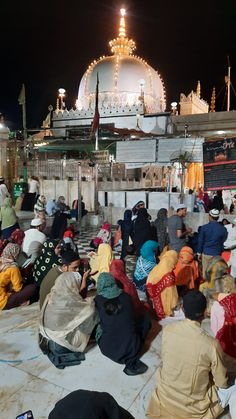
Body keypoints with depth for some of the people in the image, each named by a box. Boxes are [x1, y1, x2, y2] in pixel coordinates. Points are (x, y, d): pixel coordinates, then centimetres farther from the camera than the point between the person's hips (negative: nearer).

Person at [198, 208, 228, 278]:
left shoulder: (204, 227, -9)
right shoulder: (223, 229, -8)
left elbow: (201, 241, -2)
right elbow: (223, 242, 0)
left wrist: (199, 252, 10)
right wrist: (221, 252, 13)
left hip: (206, 253, 0)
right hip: (217, 254, 0)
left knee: (205, 272, 11)